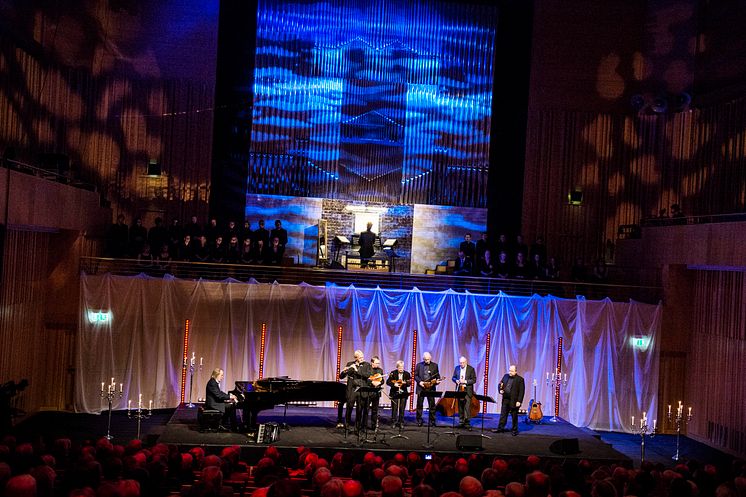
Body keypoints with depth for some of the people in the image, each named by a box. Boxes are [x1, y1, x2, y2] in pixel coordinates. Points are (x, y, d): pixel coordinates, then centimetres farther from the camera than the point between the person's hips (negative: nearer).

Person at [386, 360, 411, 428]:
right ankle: (394, 422, 9)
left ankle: (401, 422, 10)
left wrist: (405, 383, -23)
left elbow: (409, 384, -1)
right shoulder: (393, 373, 1)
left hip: (403, 393, 1)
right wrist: (394, 384, -19)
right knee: (394, 408, 0)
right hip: (394, 393, -1)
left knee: (402, 409, 2)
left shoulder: (407, 374, 4)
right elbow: (388, 382, -2)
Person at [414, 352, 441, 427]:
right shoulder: (419, 365, 5)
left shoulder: (434, 365, 7)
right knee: (419, 404, 5)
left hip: (431, 388, 0)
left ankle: (432, 421, 10)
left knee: (432, 405, 1)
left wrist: (437, 380, -11)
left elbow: (437, 375, 10)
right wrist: (419, 381, -11)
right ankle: (419, 421, 14)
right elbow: (415, 375, 5)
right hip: (421, 387, 0)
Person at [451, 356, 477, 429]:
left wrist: (465, 381, -18)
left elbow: (474, 380, -5)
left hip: (467, 390, -4)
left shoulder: (471, 369, -3)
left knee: (467, 406, -9)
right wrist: (456, 380, -8)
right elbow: (453, 377, 15)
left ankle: (467, 422, -8)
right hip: (459, 389, 4)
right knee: (460, 406, 8)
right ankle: (461, 421, 17)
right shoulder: (457, 368, 9)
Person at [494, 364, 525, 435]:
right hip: (505, 399, 5)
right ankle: (500, 428, 15)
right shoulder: (506, 376, 9)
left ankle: (514, 430, 15)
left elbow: (521, 391, -11)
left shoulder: (520, 379, -8)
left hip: (514, 401, -5)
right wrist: (500, 390, -4)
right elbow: (500, 384, 18)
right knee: (503, 414, 9)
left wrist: (519, 401, -17)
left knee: (514, 416, 5)